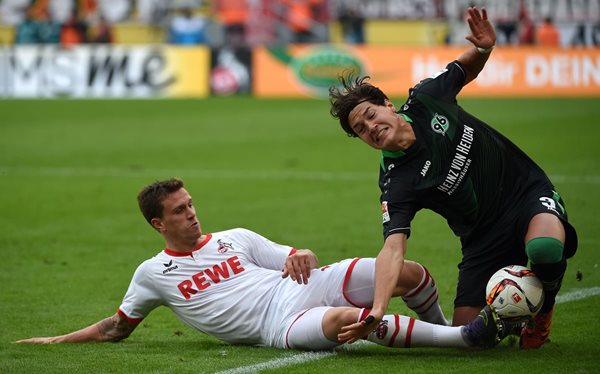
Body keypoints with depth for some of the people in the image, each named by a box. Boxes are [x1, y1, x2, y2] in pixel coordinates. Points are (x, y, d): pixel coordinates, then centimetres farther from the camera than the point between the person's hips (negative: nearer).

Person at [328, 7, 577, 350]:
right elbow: (393, 250, -29)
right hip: (484, 239, 0)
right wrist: (377, 312, -45)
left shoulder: (426, 99, -8)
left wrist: (484, 48, -10)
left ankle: (542, 305, 1)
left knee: (544, 248, -34)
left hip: (529, 191, 0)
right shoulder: (396, 184, -17)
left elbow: (466, 70, 14)